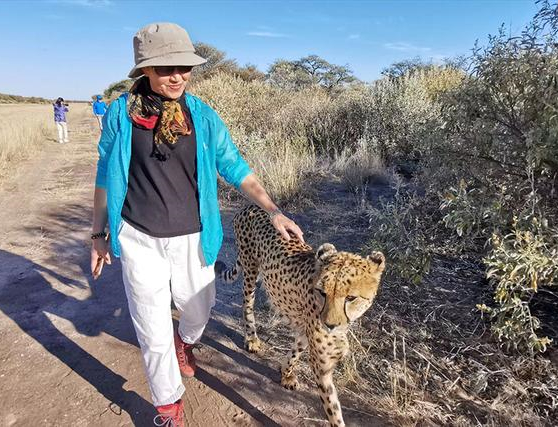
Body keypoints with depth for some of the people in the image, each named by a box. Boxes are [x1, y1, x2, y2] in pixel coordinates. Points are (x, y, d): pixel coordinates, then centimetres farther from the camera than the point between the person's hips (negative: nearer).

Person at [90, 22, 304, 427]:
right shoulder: (121, 113, -6)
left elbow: (235, 167, -2)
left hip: (192, 238, 2)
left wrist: (274, 211, -12)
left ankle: (185, 341, 58)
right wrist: (99, 234, 7)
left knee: (198, 309, 20)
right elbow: (106, 176, 3)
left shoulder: (203, 115, -4)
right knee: (153, 332, 7)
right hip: (139, 239, -1)